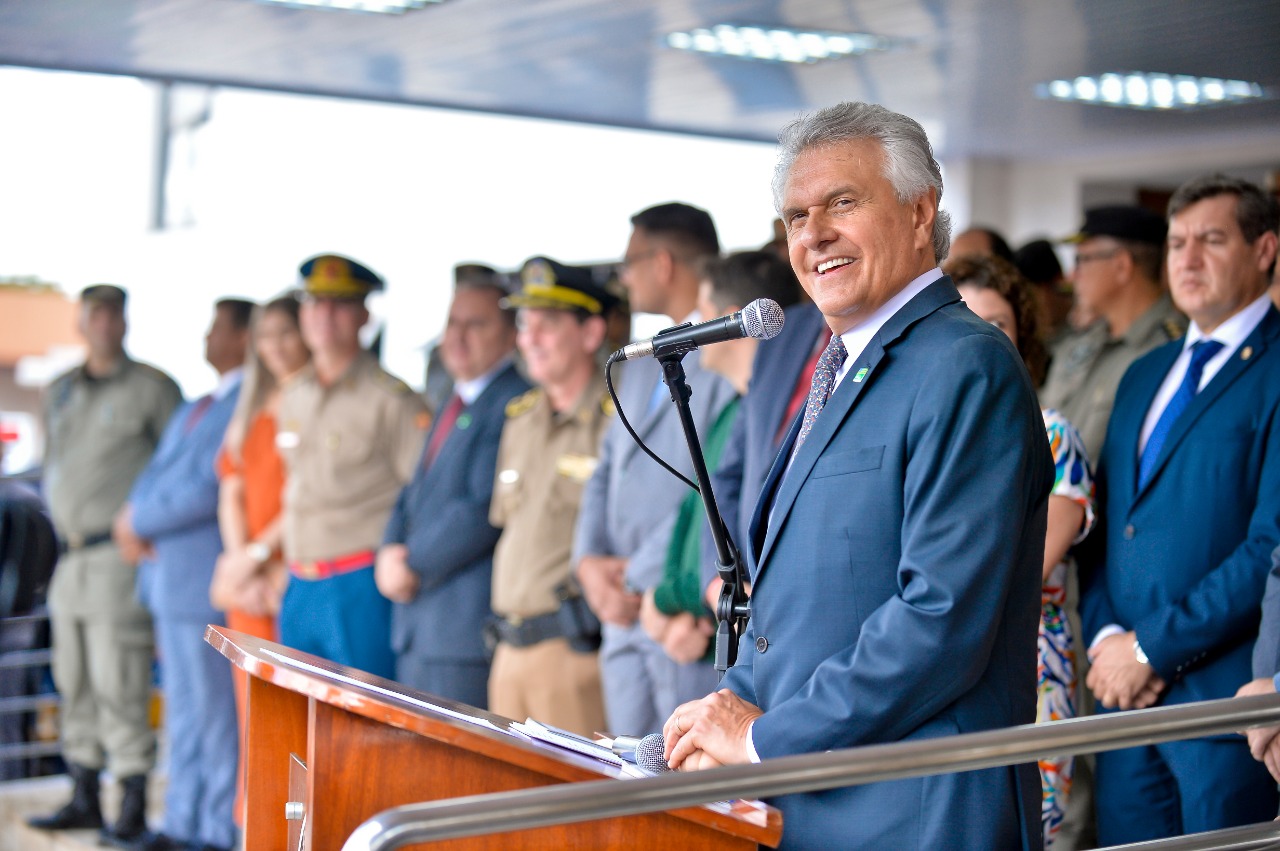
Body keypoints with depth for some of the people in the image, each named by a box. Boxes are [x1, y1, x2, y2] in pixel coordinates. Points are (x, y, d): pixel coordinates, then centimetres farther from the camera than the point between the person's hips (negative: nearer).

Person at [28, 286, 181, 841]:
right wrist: (64, 526, 12)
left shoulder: (152, 389, -3)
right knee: (75, 683, 10)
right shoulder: (59, 393, 17)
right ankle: (85, 799, 19)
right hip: (71, 557, 7)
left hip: (119, 557, -7)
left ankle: (133, 804, -4)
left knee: (118, 685, -10)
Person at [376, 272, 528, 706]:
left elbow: (484, 510, -19)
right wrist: (391, 552, 2)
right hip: (415, 622, 10)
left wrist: (413, 565, -11)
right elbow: (414, 495, 21)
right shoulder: (454, 405, 20)